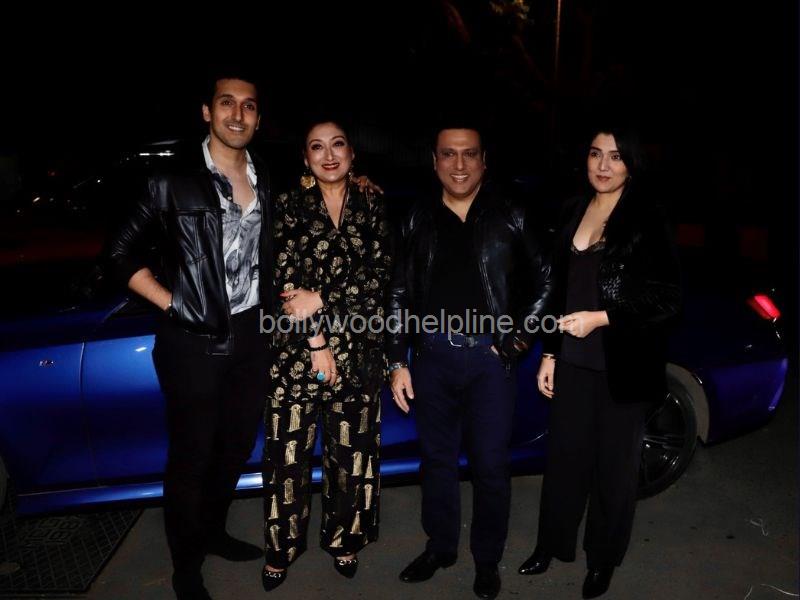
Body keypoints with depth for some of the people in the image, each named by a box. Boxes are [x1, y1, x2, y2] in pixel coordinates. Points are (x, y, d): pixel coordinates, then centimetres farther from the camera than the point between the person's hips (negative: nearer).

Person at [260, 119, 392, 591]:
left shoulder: (372, 208, 6)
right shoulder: (288, 207, 2)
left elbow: (378, 278, -3)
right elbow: (284, 281, -5)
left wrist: (321, 300, -13)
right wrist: (316, 342, -11)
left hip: (358, 351, 1)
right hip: (296, 350, -1)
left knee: (351, 449, 10)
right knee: (289, 450, 6)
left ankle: (344, 538, 31)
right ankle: (283, 547, 26)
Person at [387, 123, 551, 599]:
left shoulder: (509, 217, -1)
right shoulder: (420, 220, 5)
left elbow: (544, 282, 4)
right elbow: (401, 295, 6)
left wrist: (519, 340, -3)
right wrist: (398, 362, 3)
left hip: (490, 356, -2)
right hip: (433, 355, 2)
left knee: (491, 464, 6)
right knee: (438, 457, 15)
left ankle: (487, 559, 28)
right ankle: (440, 547, 35)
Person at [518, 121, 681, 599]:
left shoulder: (647, 220, -9)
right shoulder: (574, 212, 6)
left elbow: (669, 299, -10)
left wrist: (600, 318, -19)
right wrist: (550, 352, 11)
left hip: (623, 367, -4)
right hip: (574, 361, 4)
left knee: (614, 465, 11)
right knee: (565, 456, 14)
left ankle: (603, 559, 32)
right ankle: (553, 544, 35)